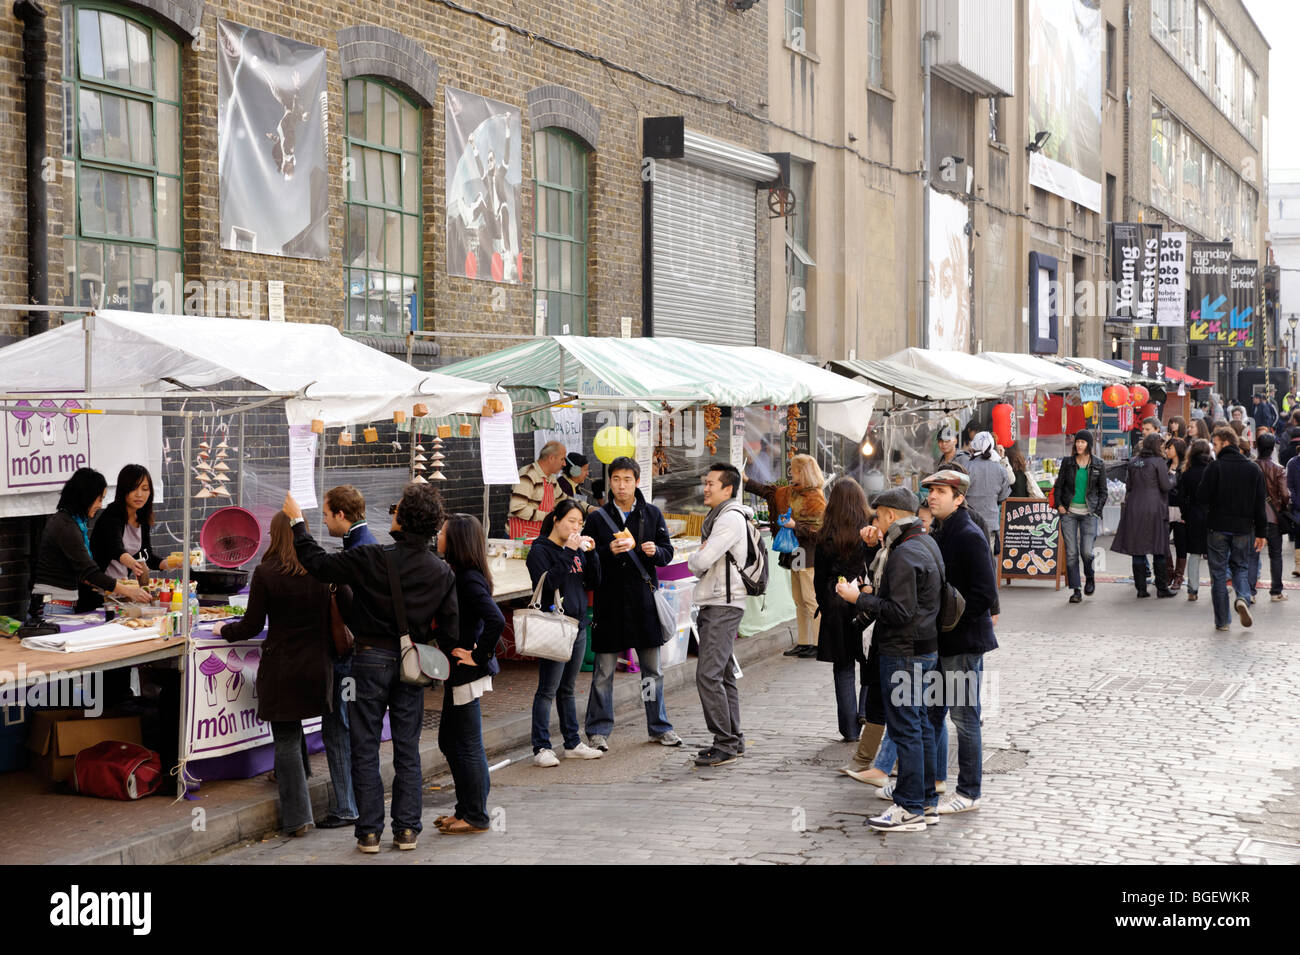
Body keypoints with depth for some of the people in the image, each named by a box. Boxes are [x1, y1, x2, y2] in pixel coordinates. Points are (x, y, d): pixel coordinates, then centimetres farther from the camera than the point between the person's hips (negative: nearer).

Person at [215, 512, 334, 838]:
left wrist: (224, 630, 12)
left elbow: (252, 626, -6)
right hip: (317, 666, 4)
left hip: (282, 668, -4)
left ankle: (297, 818, 3)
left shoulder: (265, 573, -11)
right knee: (291, 730, 27)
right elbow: (331, 619, 5)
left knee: (286, 740, 4)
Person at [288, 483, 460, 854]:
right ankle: (407, 829, 13)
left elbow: (319, 564, -10)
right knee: (407, 750, 11)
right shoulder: (442, 572, -2)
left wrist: (297, 521, 2)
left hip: (371, 658, -3)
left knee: (366, 750, 5)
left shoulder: (372, 559, -16)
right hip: (411, 664, 3)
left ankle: (369, 831, 7)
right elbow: (450, 628, 3)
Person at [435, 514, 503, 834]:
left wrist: (478, 655, -21)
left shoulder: (468, 580, -19)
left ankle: (476, 817, 11)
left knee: (467, 747, 0)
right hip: (456, 672, 10)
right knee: (449, 742, 18)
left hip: (467, 672, -10)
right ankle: (465, 809, 28)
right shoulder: (457, 575, 10)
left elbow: (496, 620, -30)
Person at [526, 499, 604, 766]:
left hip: (578, 624, 7)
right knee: (548, 690, -6)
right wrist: (568, 553, -23)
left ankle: (573, 743, 20)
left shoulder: (577, 549, 13)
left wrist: (590, 554, -4)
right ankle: (541, 748, -4)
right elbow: (548, 582, -22)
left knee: (567, 689, 15)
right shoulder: (540, 551, -7)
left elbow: (593, 583, 9)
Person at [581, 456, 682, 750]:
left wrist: (655, 551, -14)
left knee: (652, 668, 10)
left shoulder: (652, 514, 6)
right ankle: (598, 731, 11)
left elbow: (668, 552, 8)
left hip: (644, 599, 2)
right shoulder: (597, 517, 1)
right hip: (610, 599, -2)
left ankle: (659, 726, 22)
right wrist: (610, 551, -19)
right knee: (604, 670, 2)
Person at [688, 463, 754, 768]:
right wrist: (698, 564, -4)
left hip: (724, 606, -11)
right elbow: (701, 567, 18)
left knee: (708, 674, -15)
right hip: (713, 605, 11)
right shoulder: (716, 518, 20)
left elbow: (701, 561, -21)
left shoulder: (731, 518, -14)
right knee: (723, 675, 13)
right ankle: (733, 741, 19)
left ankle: (726, 744, -12)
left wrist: (694, 559, 1)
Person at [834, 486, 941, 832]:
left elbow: (900, 612, -23)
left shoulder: (903, 555, -20)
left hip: (903, 653, -10)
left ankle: (911, 809, -1)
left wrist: (859, 599, -15)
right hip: (925, 648, 10)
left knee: (905, 728, -5)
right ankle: (927, 798, 25)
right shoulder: (925, 543, 12)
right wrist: (874, 590, 13)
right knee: (920, 723, 17)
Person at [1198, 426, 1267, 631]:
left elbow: (1202, 497, -12)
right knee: (1241, 567, 18)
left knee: (1218, 572, 6)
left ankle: (1221, 621, 6)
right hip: (1243, 528, 3)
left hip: (1218, 527, -3)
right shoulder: (1253, 469, 3)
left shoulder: (1215, 467, -10)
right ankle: (1243, 598, -12)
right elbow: (1260, 502, 4)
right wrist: (1261, 532, 9)